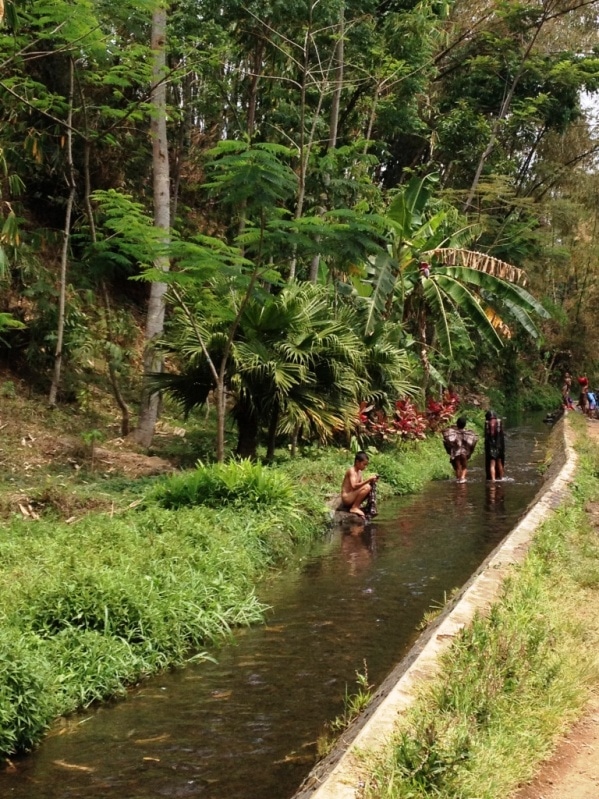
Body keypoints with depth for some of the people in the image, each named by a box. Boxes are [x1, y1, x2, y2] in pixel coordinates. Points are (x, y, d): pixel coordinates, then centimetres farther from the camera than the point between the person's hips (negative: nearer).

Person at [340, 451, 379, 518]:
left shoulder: (359, 472, 12)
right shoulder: (351, 470, -15)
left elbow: (361, 485, 10)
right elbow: (354, 486, -28)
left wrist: (371, 480, -4)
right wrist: (368, 480, -28)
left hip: (352, 498, 9)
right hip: (346, 498, -9)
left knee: (372, 487, 7)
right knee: (367, 487, -26)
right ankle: (354, 508, -15)